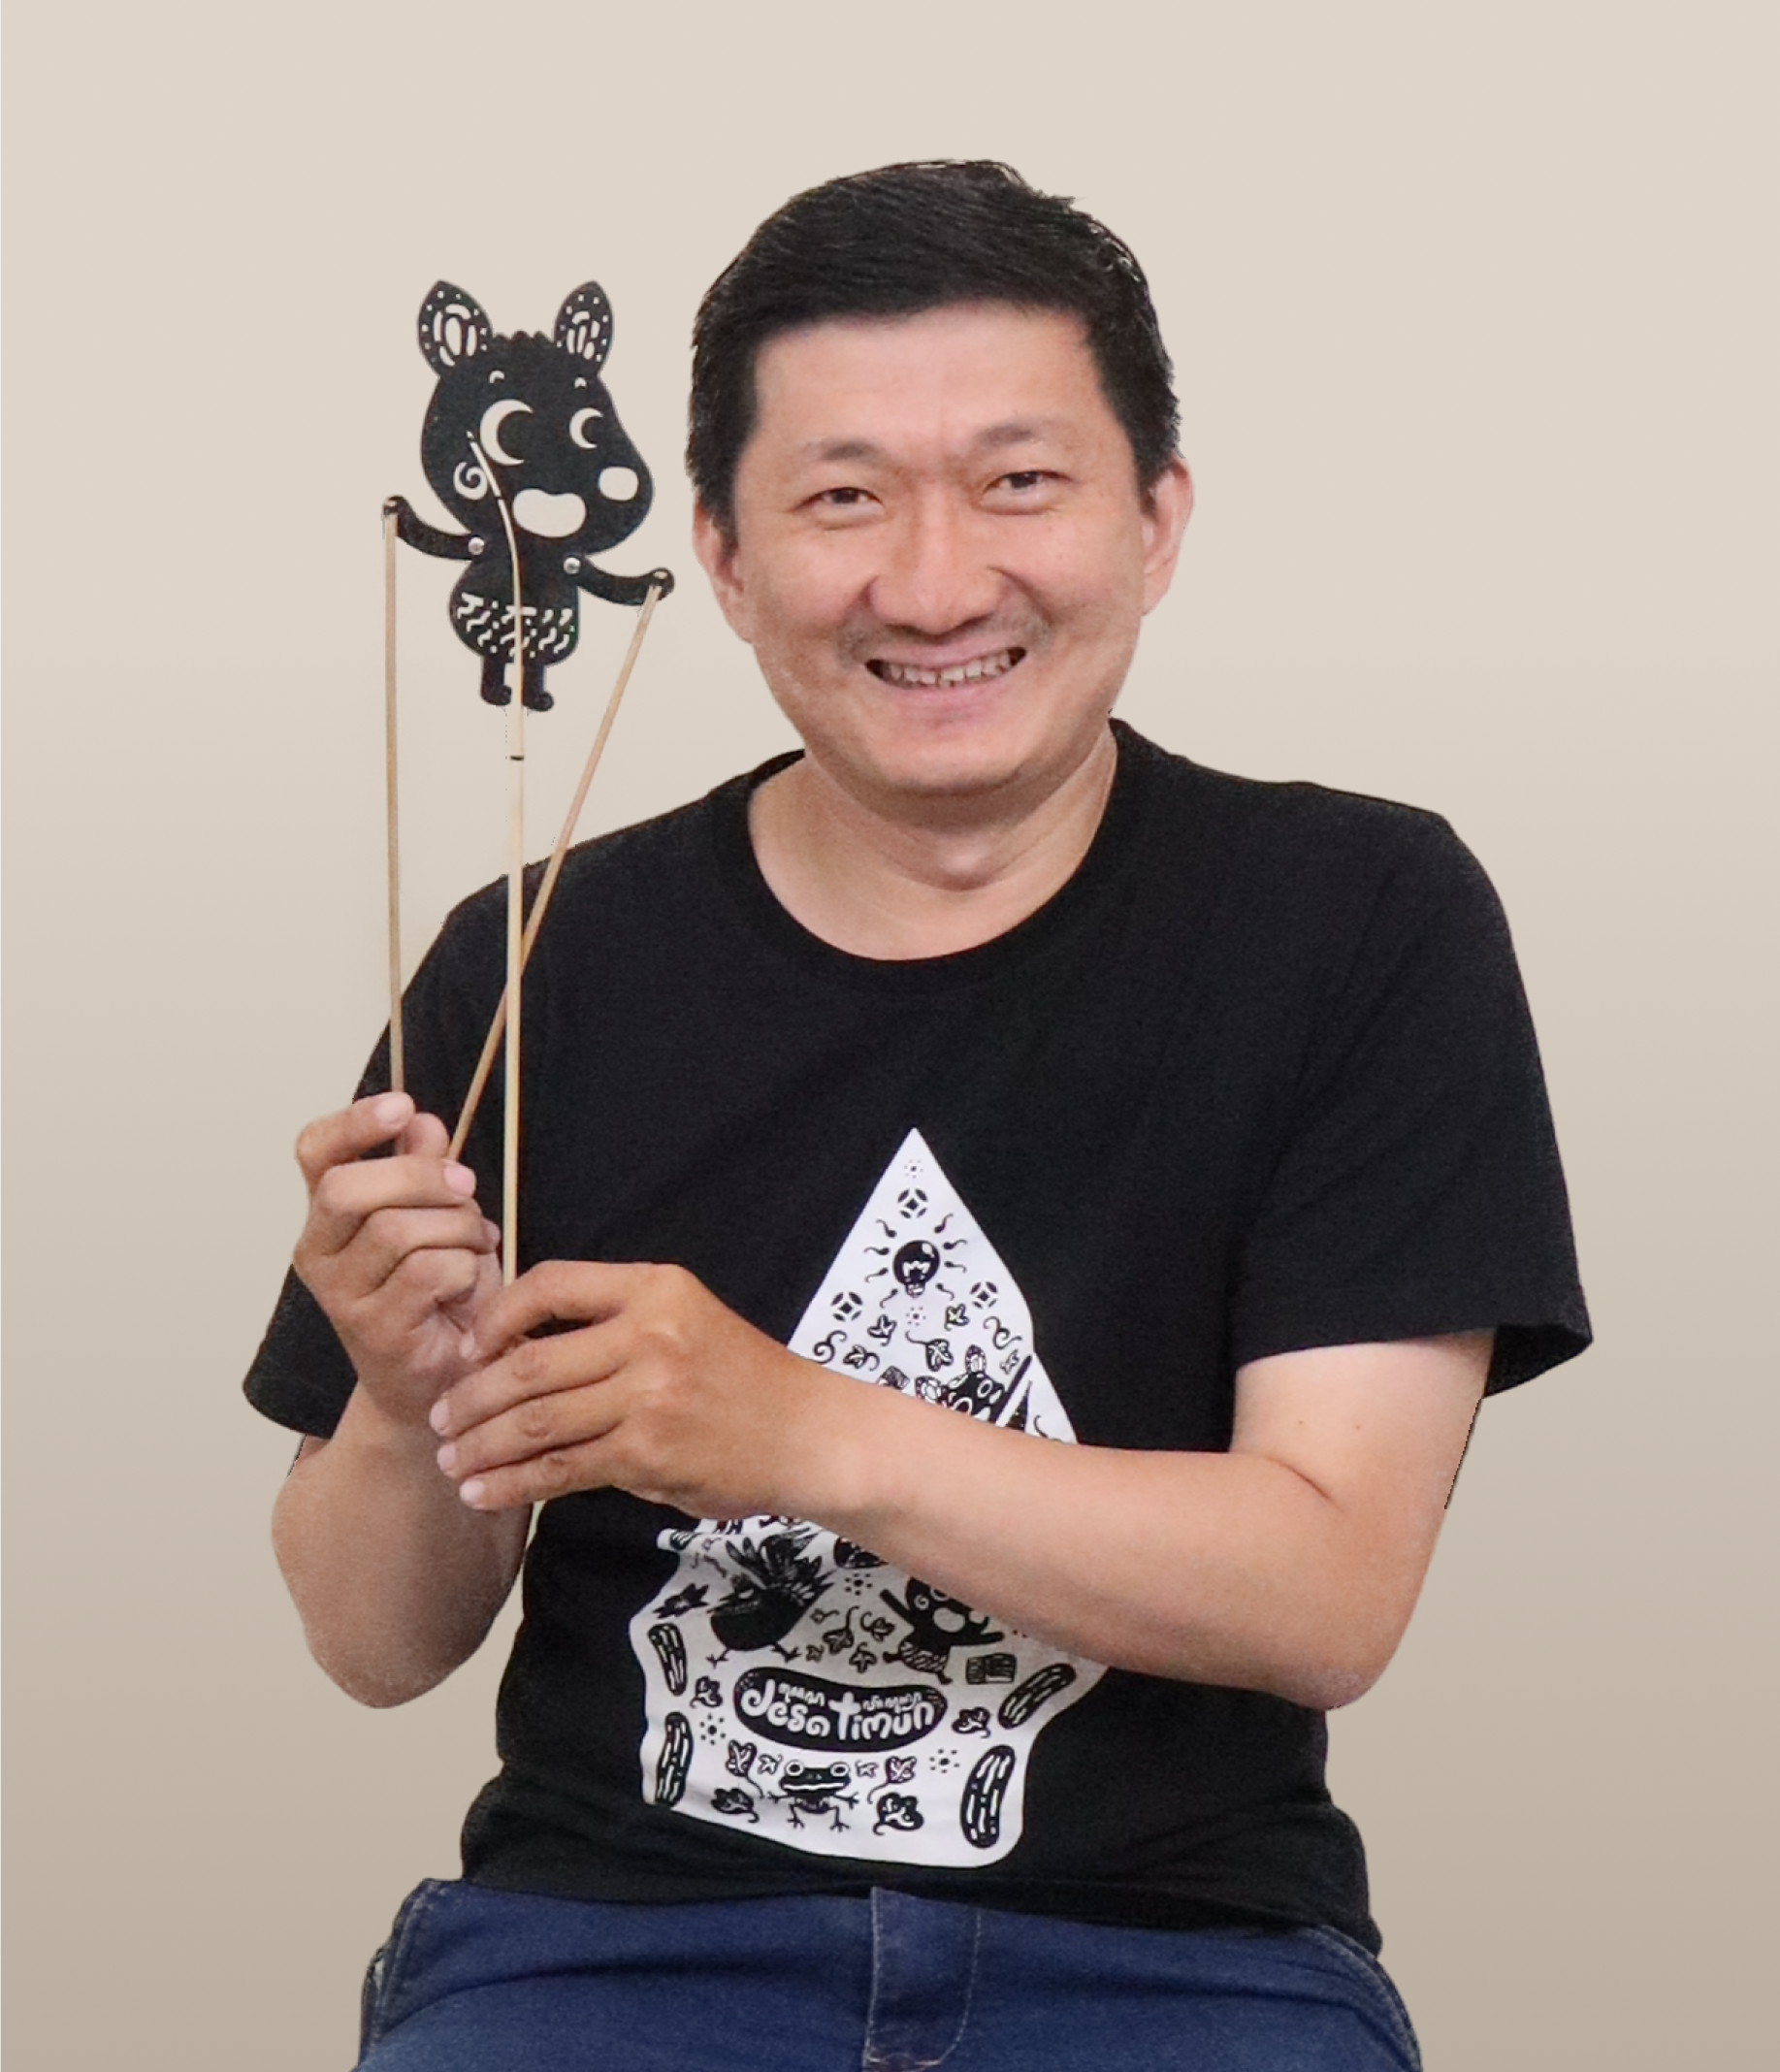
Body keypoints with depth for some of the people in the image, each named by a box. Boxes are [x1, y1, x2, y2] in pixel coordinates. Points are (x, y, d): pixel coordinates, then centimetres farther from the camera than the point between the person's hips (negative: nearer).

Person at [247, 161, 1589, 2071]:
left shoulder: (1364, 926, -2)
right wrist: (406, 1417, -15)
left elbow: (1333, 1594, -10)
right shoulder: (545, 971, 0)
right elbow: (382, 1651, 8)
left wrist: (804, 1436, -22)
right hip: (616, 1916, 1)